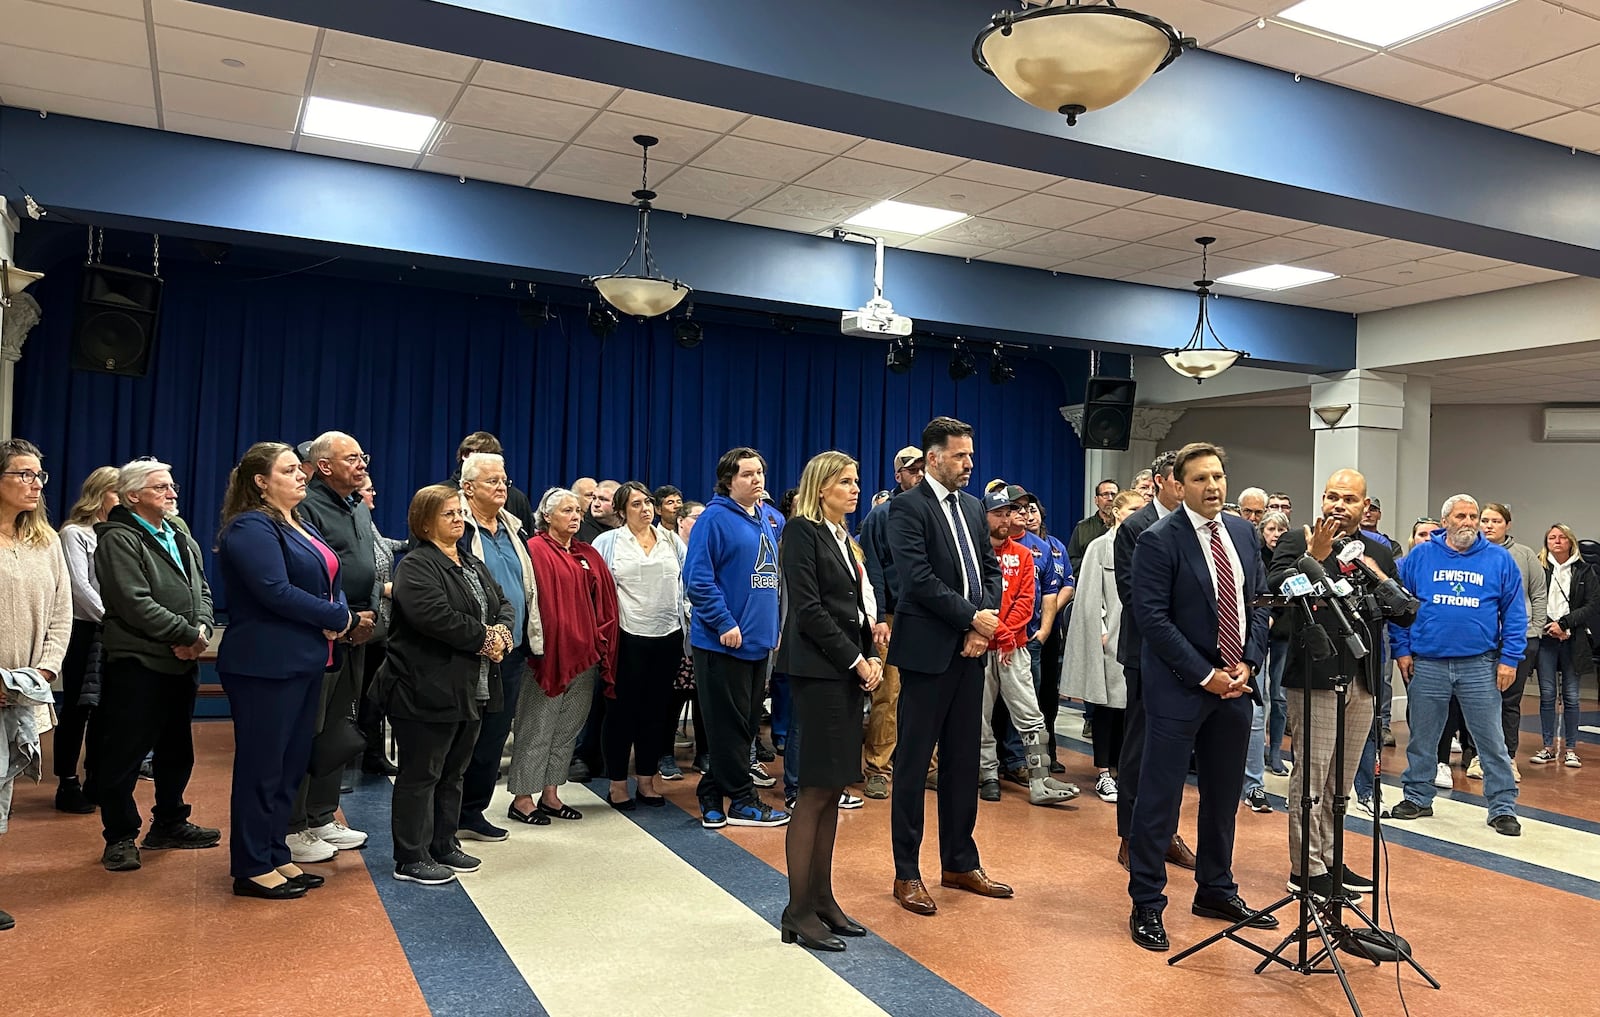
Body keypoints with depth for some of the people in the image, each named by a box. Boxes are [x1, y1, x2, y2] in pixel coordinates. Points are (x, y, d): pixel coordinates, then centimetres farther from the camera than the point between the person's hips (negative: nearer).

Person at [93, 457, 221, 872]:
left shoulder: (181, 539, 17)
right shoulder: (119, 539, -9)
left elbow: (202, 591, 13)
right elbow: (136, 604, -19)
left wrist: (202, 629, -7)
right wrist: (188, 634, -17)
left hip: (182, 662, 8)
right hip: (137, 663, -8)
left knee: (177, 749, 17)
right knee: (124, 753, -1)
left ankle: (169, 823, 30)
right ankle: (120, 837, 11)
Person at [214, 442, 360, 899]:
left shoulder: (300, 526, 16)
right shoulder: (251, 528, -13)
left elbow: (329, 583, 14)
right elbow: (275, 591, -24)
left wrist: (340, 616, -8)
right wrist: (338, 617, -14)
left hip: (304, 663, 9)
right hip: (266, 666, -9)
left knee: (292, 763, 15)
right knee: (262, 765, 0)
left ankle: (275, 855, 27)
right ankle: (252, 868, 12)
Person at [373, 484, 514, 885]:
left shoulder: (474, 565, 17)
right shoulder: (416, 566, -12)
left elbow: (505, 605, 15)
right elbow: (435, 616, -27)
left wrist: (503, 633, -7)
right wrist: (485, 637, -18)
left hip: (471, 691, 9)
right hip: (427, 692, -9)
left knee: (453, 772, 17)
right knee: (420, 775, 1)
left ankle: (444, 846, 29)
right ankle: (411, 860, 10)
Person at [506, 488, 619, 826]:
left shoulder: (589, 555, 14)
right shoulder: (536, 551, -7)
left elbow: (604, 605, 14)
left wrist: (600, 646, 7)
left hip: (583, 656, 7)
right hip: (548, 654, -7)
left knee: (568, 728, 13)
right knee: (537, 728, 1)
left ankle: (550, 794, 23)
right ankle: (522, 798, 12)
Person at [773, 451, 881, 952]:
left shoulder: (843, 538, 18)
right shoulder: (801, 530, -8)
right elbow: (809, 609, -15)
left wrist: (872, 656, 4)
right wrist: (856, 660, -12)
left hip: (847, 672, 9)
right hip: (817, 671, -8)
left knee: (833, 790, 11)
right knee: (815, 792, -4)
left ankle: (822, 899, 19)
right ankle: (798, 911, 5)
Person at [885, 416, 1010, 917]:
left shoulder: (972, 507, 15)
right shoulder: (908, 507, -8)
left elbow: (991, 570, 12)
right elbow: (917, 577, -17)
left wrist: (985, 624, -4)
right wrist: (972, 617, -13)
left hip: (970, 650, 7)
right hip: (928, 650, -7)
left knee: (963, 761, 14)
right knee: (913, 763, 2)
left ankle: (960, 864, 27)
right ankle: (907, 874, 13)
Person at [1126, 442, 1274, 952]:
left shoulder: (1244, 533, 8)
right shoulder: (1159, 540, -12)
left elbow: (1259, 602, 12)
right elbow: (1152, 617, -16)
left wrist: (1247, 664, -2)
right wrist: (1205, 675, -15)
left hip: (1236, 682, 7)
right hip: (1179, 686, -6)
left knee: (1224, 794, 16)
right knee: (1160, 796, -1)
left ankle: (1216, 890, 32)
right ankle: (1146, 904, 10)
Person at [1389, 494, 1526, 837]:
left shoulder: (1499, 559, 3)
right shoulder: (1420, 556, 3)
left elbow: (1515, 613, 2)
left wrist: (1510, 658, -4)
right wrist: (1402, 649, 0)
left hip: (1480, 666, -1)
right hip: (1427, 664, 1)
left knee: (1491, 739, 3)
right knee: (1422, 737, 11)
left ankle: (1503, 808, 14)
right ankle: (1417, 797, 25)